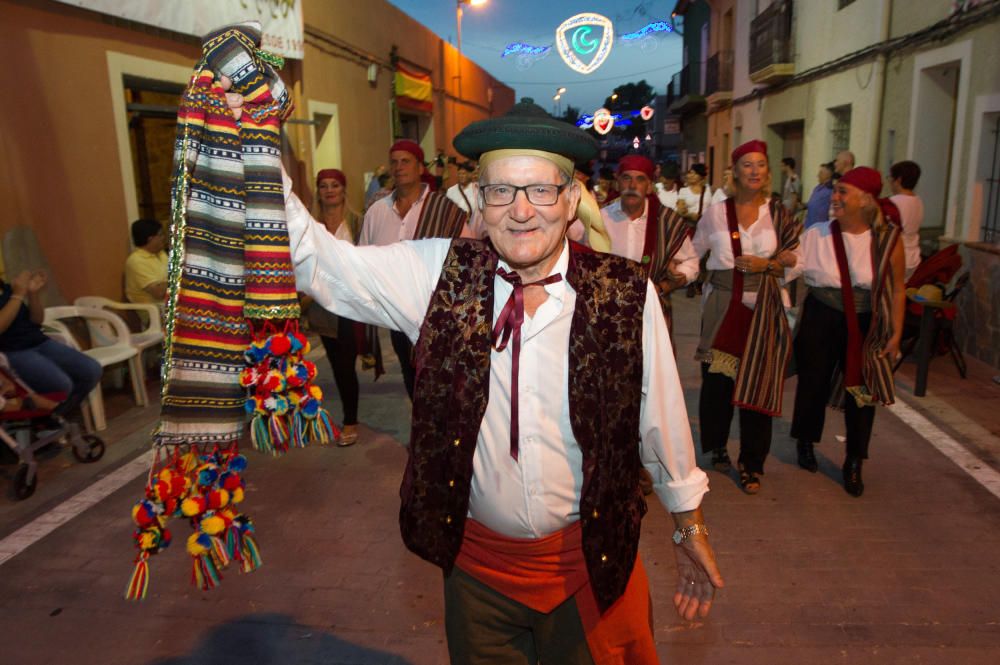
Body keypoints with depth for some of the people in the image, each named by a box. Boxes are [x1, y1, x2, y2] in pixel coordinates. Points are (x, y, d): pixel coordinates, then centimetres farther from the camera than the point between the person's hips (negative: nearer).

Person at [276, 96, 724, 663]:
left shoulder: (626, 294, -15)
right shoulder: (443, 274, -11)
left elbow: (661, 419, -5)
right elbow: (319, 260, -12)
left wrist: (690, 529, 6)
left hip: (593, 563, -1)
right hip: (476, 559, 2)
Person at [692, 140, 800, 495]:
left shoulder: (777, 213, 5)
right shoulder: (716, 212, 5)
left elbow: (796, 259, 6)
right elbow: (693, 253, 13)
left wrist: (766, 264, -9)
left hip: (763, 309, 0)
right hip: (722, 309, 0)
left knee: (758, 385, 0)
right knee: (717, 381, 4)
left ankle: (751, 464, 13)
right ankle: (717, 446, 28)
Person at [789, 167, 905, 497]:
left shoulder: (888, 239, -5)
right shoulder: (816, 234, -6)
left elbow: (897, 290, 1)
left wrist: (896, 333, 1)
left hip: (866, 325, 0)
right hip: (821, 321, 0)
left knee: (862, 391, 5)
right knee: (813, 384, 11)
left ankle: (853, 464, 23)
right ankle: (805, 443, 36)